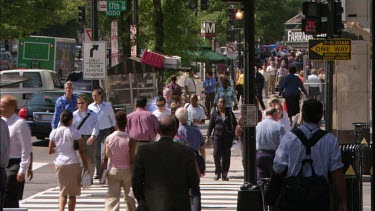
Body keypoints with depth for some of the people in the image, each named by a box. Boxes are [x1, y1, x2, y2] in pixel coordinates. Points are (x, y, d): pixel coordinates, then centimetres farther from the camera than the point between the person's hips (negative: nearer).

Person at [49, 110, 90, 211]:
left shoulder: (54, 132, 3)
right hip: (73, 164, -3)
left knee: (63, 192, 13)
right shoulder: (74, 132, -6)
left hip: (59, 164, 3)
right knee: (72, 193, 7)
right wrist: (86, 167, -3)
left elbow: (50, 151, 5)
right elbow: (81, 151, -8)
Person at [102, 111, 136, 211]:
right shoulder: (130, 140, -13)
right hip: (127, 171, -1)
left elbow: (105, 159, -2)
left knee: (112, 197, -1)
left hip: (113, 171, 1)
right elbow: (132, 160, -13)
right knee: (129, 195, 19)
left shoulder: (109, 139, -6)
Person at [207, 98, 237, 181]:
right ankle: (217, 172, 4)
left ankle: (224, 174, 4)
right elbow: (210, 125, 11)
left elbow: (234, 123, 4)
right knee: (217, 153, -10)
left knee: (226, 155, -2)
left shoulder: (229, 113, 10)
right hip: (217, 135, 0)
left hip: (228, 136, 0)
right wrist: (208, 136, 5)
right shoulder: (214, 114, 11)